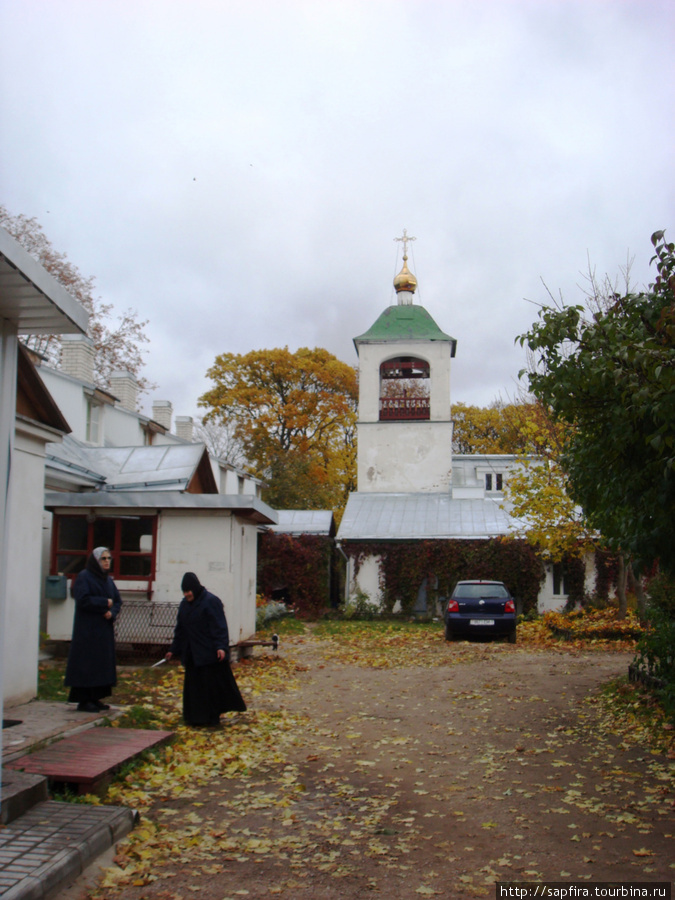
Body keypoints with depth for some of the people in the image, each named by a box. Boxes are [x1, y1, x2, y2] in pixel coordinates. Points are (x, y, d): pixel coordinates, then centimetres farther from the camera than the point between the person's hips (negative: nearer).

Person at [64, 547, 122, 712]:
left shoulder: (108, 579, 13)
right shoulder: (84, 577, -8)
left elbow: (118, 601, 11)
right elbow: (82, 599, -19)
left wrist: (112, 613, -9)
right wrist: (105, 602, -13)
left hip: (104, 629, 7)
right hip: (87, 629, -7)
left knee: (102, 663, 8)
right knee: (86, 663, -5)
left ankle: (95, 697, 15)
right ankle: (83, 700, 1)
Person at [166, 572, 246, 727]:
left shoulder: (211, 601, -13)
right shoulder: (184, 604, 10)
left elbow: (219, 626, -18)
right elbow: (180, 629, 16)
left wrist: (221, 646, -29)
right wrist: (174, 650, 15)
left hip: (210, 653, -7)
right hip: (192, 655, 7)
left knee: (214, 683, -1)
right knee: (193, 685, 8)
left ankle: (212, 717, 9)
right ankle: (197, 717, 17)